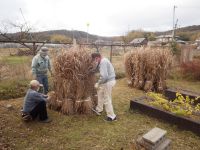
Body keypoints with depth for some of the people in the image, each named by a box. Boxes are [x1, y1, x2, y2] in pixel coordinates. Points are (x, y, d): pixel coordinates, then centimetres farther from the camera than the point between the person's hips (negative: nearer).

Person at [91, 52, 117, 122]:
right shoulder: (104, 60, 11)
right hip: (110, 80, 11)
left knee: (107, 100, 2)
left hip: (108, 82, -11)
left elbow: (104, 76, -30)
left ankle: (112, 116, 16)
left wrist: (98, 83, -17)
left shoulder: (103, 62, -22)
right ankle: (99, 109, 40)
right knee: (100, 92, 26)